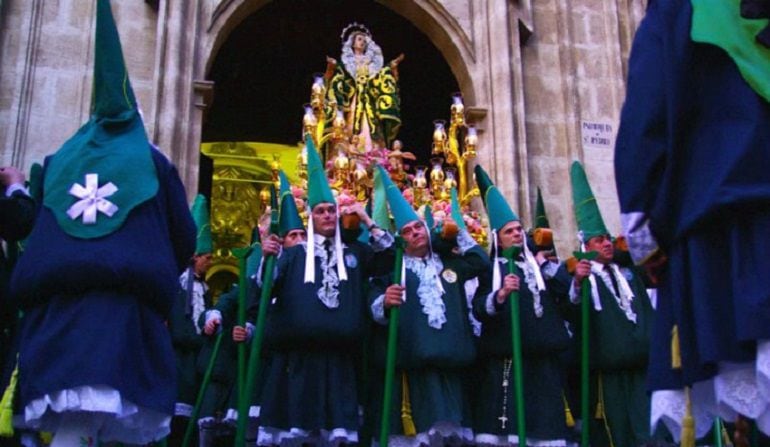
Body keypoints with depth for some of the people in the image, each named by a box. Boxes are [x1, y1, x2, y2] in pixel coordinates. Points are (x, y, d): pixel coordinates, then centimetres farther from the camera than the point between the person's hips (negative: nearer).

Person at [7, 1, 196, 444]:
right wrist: (156, 272, 25)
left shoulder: (60, 160, 17)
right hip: (124, 299, -3)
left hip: (57, 294, 3)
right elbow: (184, 237, 7)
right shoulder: (154, 163, 9)